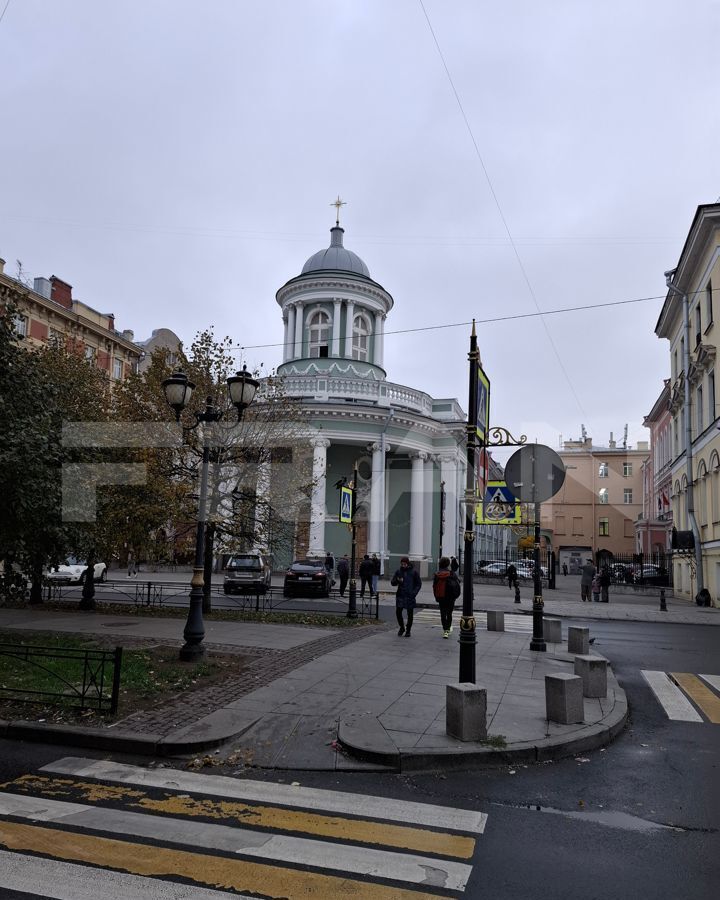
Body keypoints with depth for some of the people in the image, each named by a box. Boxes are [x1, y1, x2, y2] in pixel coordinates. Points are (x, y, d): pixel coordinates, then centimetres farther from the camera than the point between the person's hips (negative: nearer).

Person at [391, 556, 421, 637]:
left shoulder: (413, 572, -2)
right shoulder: (398, 571, 4)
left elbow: (419, 584, 4)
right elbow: (392, 582, 6)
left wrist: (414, 593, -8)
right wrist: (397, 581, -16)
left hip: (410, 597, -2)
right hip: (400, 596, 2)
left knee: (410, 614, 4)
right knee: (398, 612, -4)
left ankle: (408, 630, 19)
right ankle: (402, 627, 19)